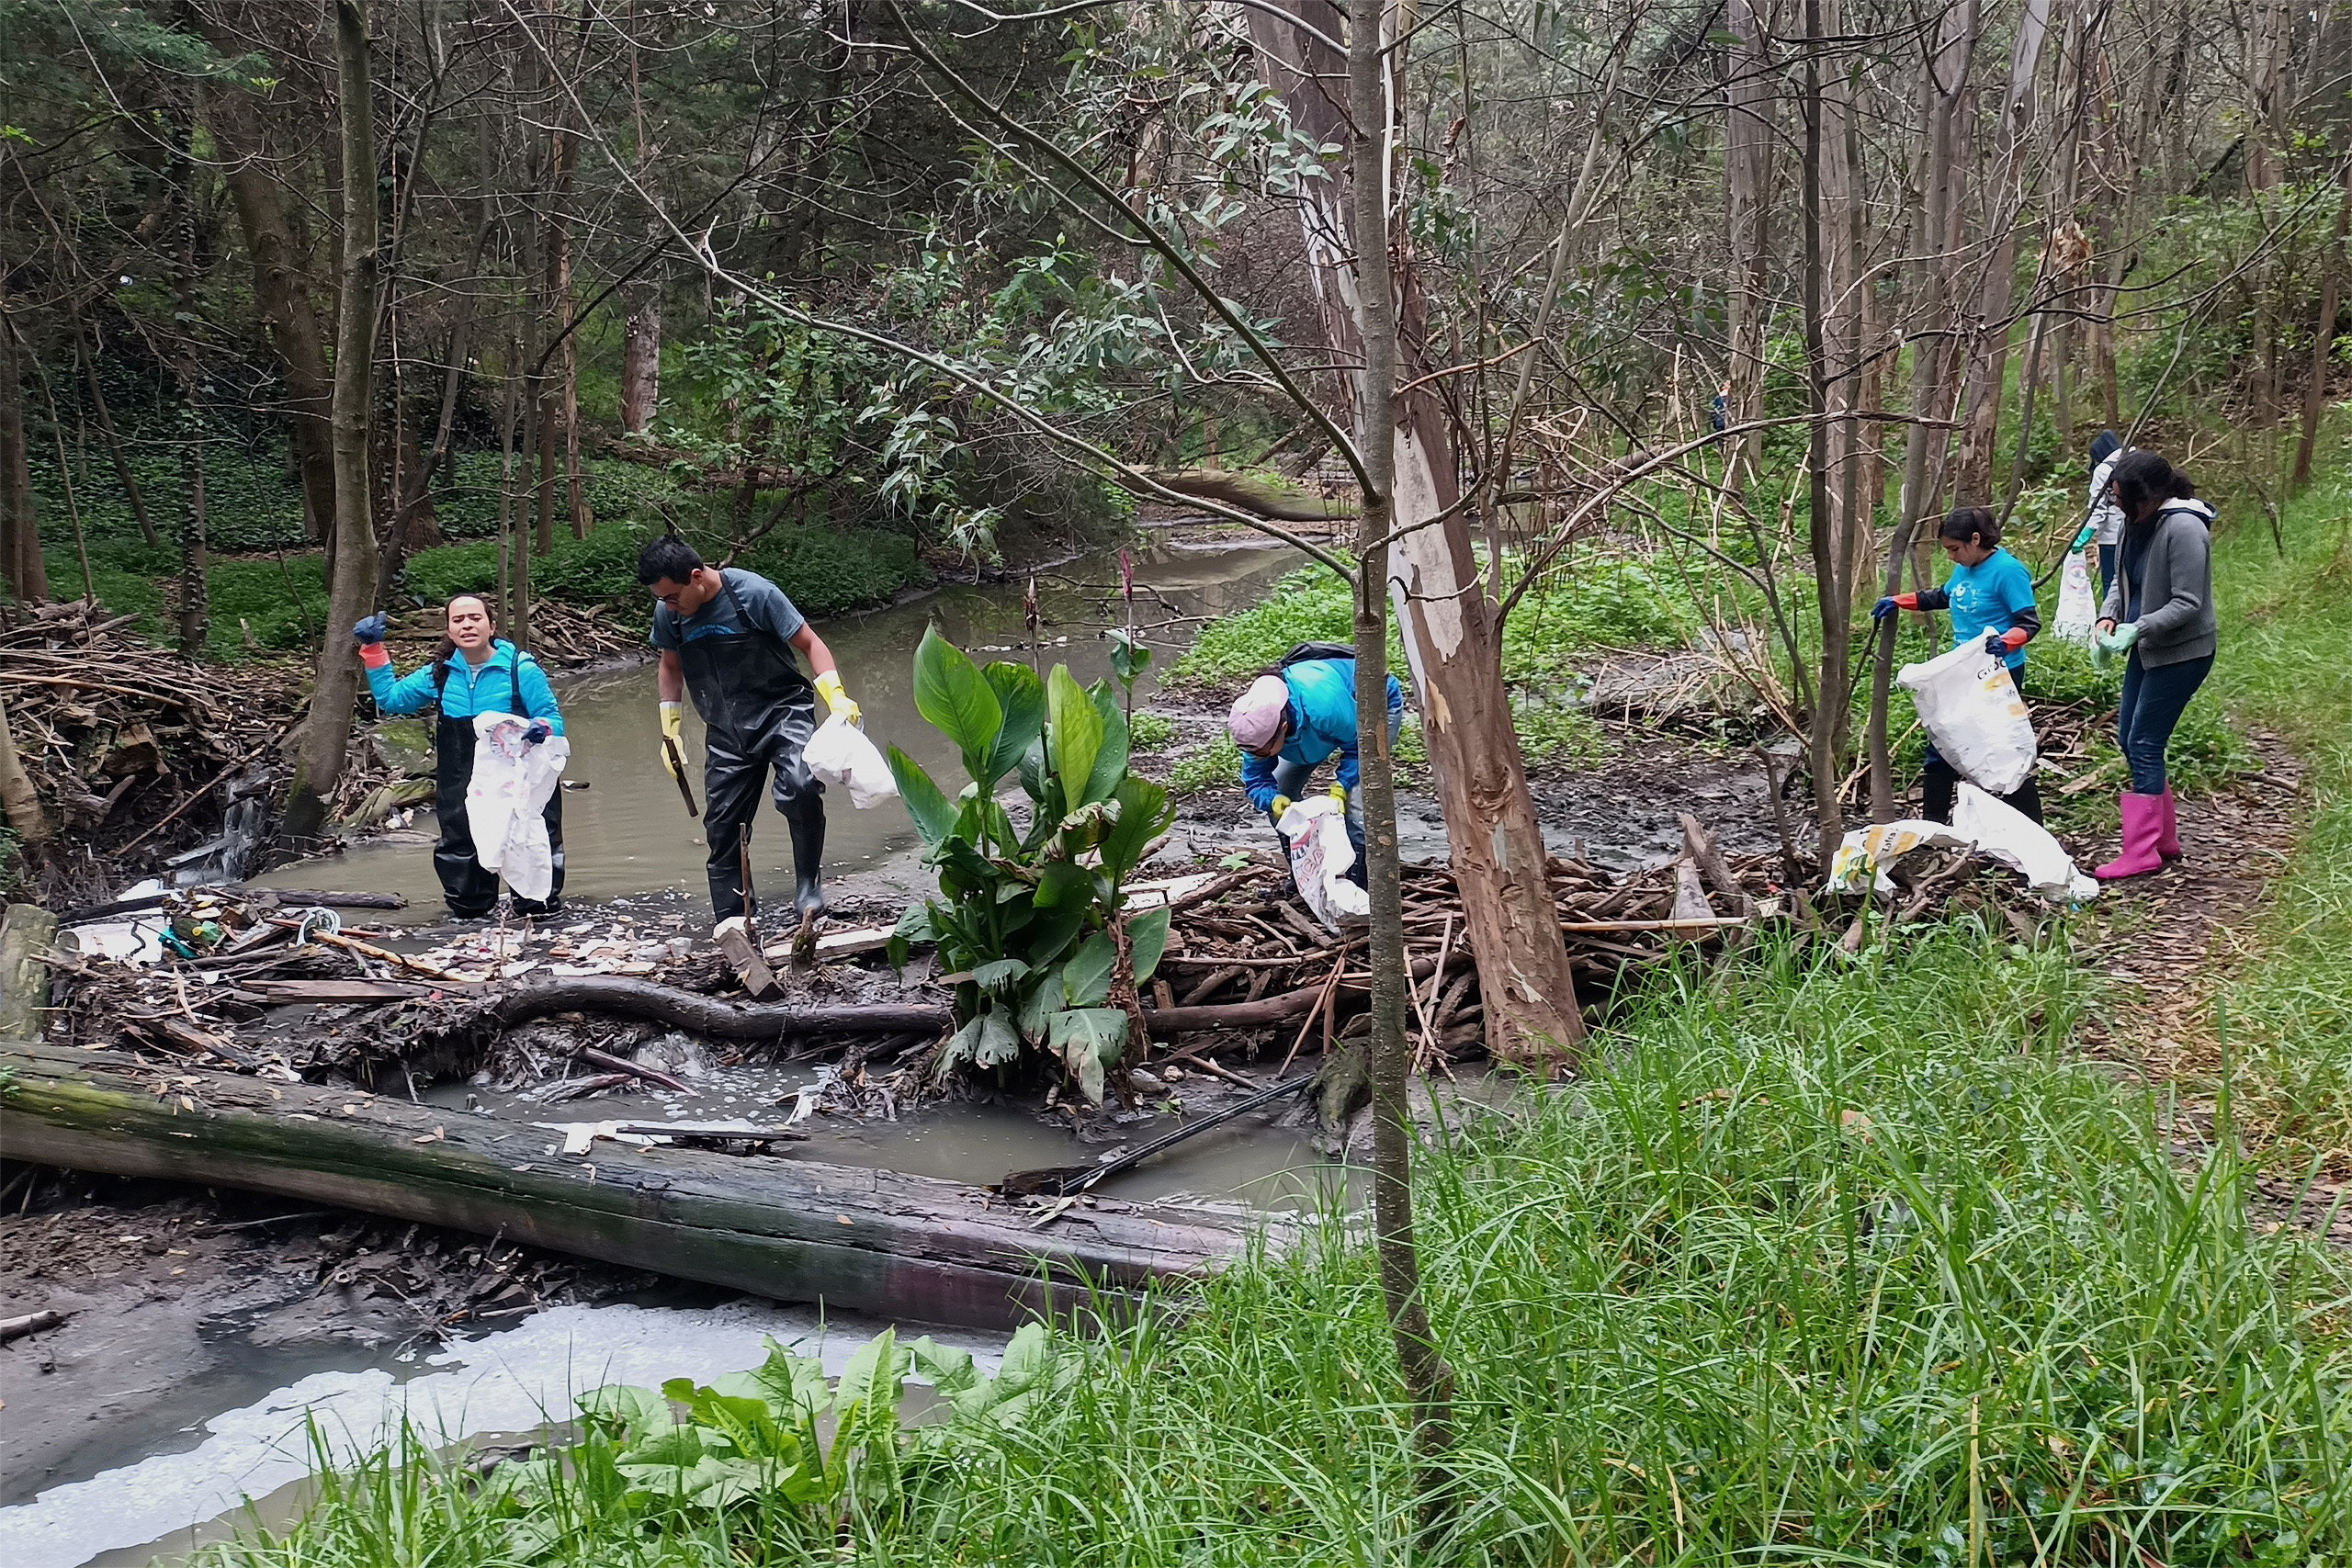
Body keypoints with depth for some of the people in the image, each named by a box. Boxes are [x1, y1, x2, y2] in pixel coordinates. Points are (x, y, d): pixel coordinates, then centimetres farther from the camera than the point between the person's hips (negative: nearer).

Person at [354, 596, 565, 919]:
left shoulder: (520, 668, -7)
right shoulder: (441, 674, 6)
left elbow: (554, 719, -6)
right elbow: (391, 699, 15)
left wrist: (543, 728, -30)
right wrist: (373, 650, 7)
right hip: (461, 793, 4)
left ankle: (540, 900, 25)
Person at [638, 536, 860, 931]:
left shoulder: (754, 593, -18)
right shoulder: (667, 613, -3)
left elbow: (810, 643, -11)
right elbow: (671, 667, 17)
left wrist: (836, 697, -24)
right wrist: (671, 730, 14)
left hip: (781, 710, -5)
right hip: (725, 730, 5)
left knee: (799, 788, -30)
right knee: (723, 820, 1)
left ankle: (809, 889, -15)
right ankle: (732, 915, 12)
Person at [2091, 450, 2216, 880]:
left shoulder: (2183, 528, -24)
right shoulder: (2136, 521, 3)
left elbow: (2188, 603, -23)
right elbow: (2123, 581, 13)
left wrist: (2136, 629, -28)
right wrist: (2108, 617, -4)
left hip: (2182, 652, -9)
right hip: (2147, 647, 9)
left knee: (2144, 746, -8)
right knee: (2129, 740, 12)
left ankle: (2142, 852, -1)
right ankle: (2165, 839, 24)